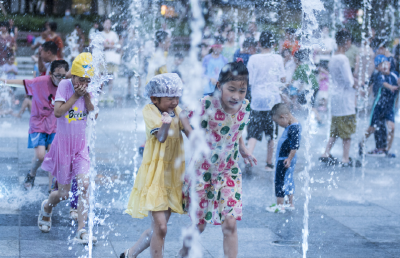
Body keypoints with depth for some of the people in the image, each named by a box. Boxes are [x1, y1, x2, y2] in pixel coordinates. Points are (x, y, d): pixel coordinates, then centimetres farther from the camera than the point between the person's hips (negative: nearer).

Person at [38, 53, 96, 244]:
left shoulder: (88, 90, 0)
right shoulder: (65, 85, -11)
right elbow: (58, 111, -21)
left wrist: (87, 95, -16)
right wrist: (76, 95, -22)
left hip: (81, 144, 3)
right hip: (63, 143, -3)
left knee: (84, 184, -15)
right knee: (63, 193, 5)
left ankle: (81, 232, -13)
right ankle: (47, 207, 41)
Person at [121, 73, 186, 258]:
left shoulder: (177, 111, 6)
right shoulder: (150, 111, -11)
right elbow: (161, 137, -26)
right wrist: (166, 122, -45)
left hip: (173, 173, 6)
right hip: (154, 173, -6)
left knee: (158, 228, 12)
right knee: (160, 226, -12)